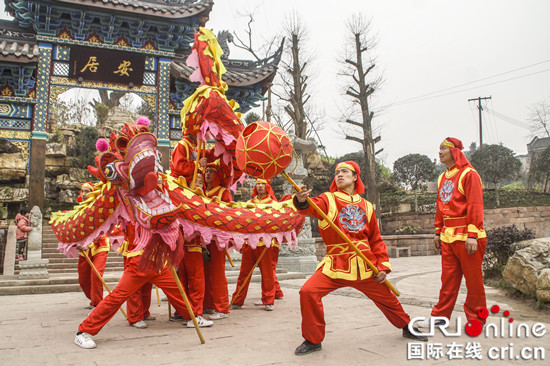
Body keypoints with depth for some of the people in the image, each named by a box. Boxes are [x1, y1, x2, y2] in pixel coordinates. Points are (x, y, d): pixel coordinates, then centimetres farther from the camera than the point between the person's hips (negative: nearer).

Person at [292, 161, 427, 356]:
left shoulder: (366, 206, 9)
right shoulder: (328, 200, 0)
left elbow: (376, 239, 14)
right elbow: (312, 207, -24)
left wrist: (382, 265, 5)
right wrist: (302, 201, -47)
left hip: (365, 266, 3)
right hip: (335, 265, -2)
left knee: (386, 297, 15)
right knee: (308, 292, -19)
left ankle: (407, 327, 46)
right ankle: (313, 340, 1)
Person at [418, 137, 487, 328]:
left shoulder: (469, 174, -8)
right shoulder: (443, 178, 16)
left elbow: (475, 205, -14)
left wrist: (472, 235, -19)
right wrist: (438, 232, 16)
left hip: (466, 235, -7)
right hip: (447, 236, 7)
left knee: (473, 279, 3)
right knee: (448, 278, 12)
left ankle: (476, 320, 16)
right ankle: (440, 316, 19)